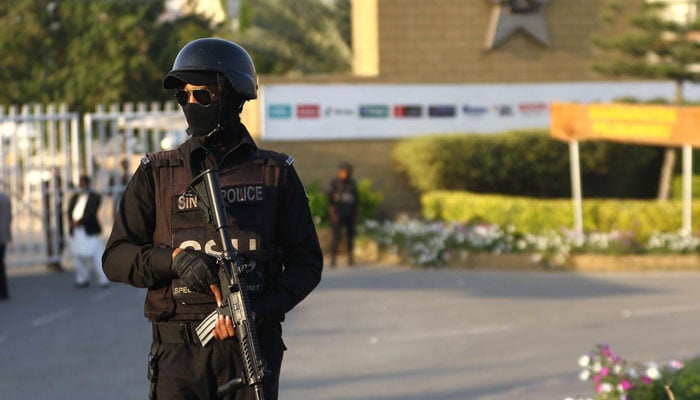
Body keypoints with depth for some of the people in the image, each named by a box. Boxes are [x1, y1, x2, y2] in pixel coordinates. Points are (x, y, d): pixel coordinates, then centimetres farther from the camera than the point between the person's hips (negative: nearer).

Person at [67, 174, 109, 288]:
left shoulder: (95, 197, -1)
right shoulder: (75, 197, 17)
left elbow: (91, 213, -12)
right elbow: (70, 211, 7)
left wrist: (79, 222, -20)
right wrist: (71, 221, -13)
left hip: (89, 231, -6)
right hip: (76, 232, 6)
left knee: (96, 256, -6)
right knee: (78, 256, 6)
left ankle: (103, 280, -2)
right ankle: (83, 280, 14)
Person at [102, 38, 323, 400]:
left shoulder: (275, 173, 8)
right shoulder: (157, 173, 9)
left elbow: (306, 261, 6)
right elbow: (116, 258, 5)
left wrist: (258, 310, -12)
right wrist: (175, 259, -15)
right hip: (179, 348, 0)